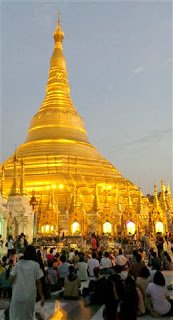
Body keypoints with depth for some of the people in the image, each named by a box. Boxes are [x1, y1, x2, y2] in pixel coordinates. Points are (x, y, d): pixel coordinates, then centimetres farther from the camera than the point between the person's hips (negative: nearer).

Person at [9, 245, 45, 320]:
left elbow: (11, 278, -4)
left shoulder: (18, 263, 1)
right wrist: (42, 297, 2)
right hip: (30, 295, 0)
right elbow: (38, 282, -4)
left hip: (17, 294, 1)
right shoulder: (36, 265, -3)